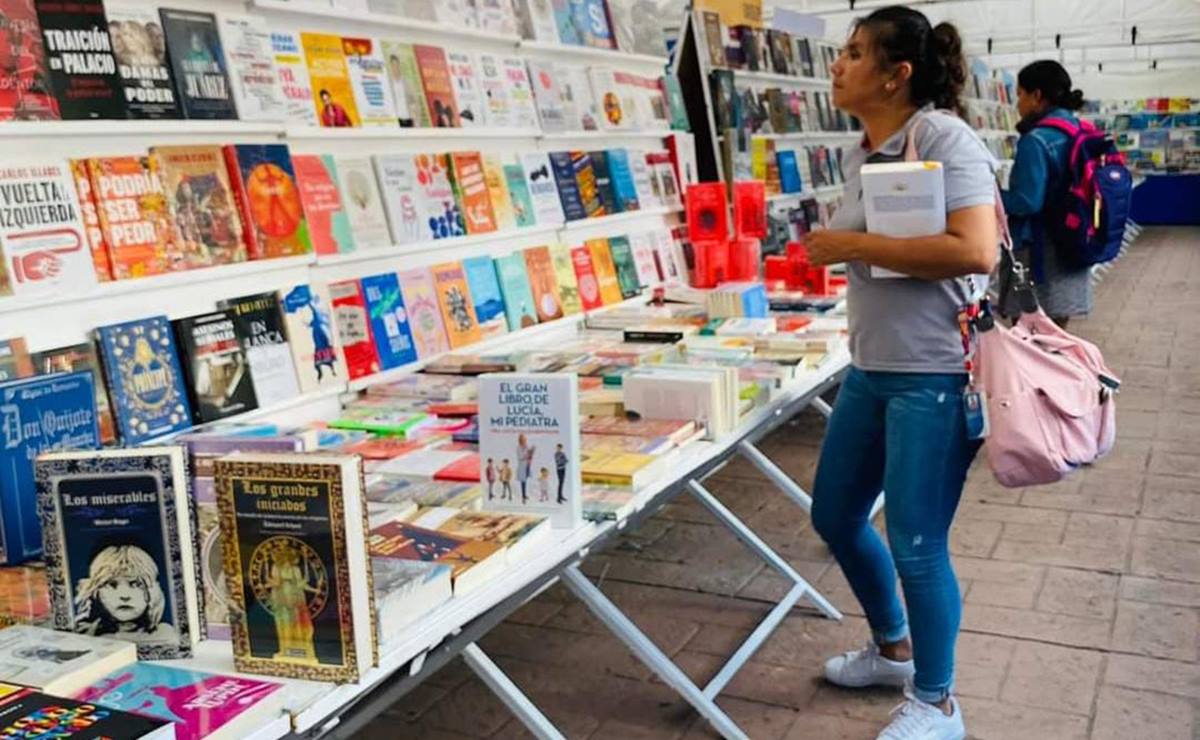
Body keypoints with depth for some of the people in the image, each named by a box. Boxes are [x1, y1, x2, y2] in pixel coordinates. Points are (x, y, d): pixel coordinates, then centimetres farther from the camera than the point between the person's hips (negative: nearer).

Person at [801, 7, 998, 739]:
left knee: (916, 545, 0)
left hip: (937, 374, -9)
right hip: (871, 368, 9)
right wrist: (837, 250, 3)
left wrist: (854, 245, -20)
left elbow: (976, 251, -25)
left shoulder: (944, 137, -14)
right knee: (835, 516, 17)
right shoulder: (861, 156, 11)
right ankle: (893, 649, 42)